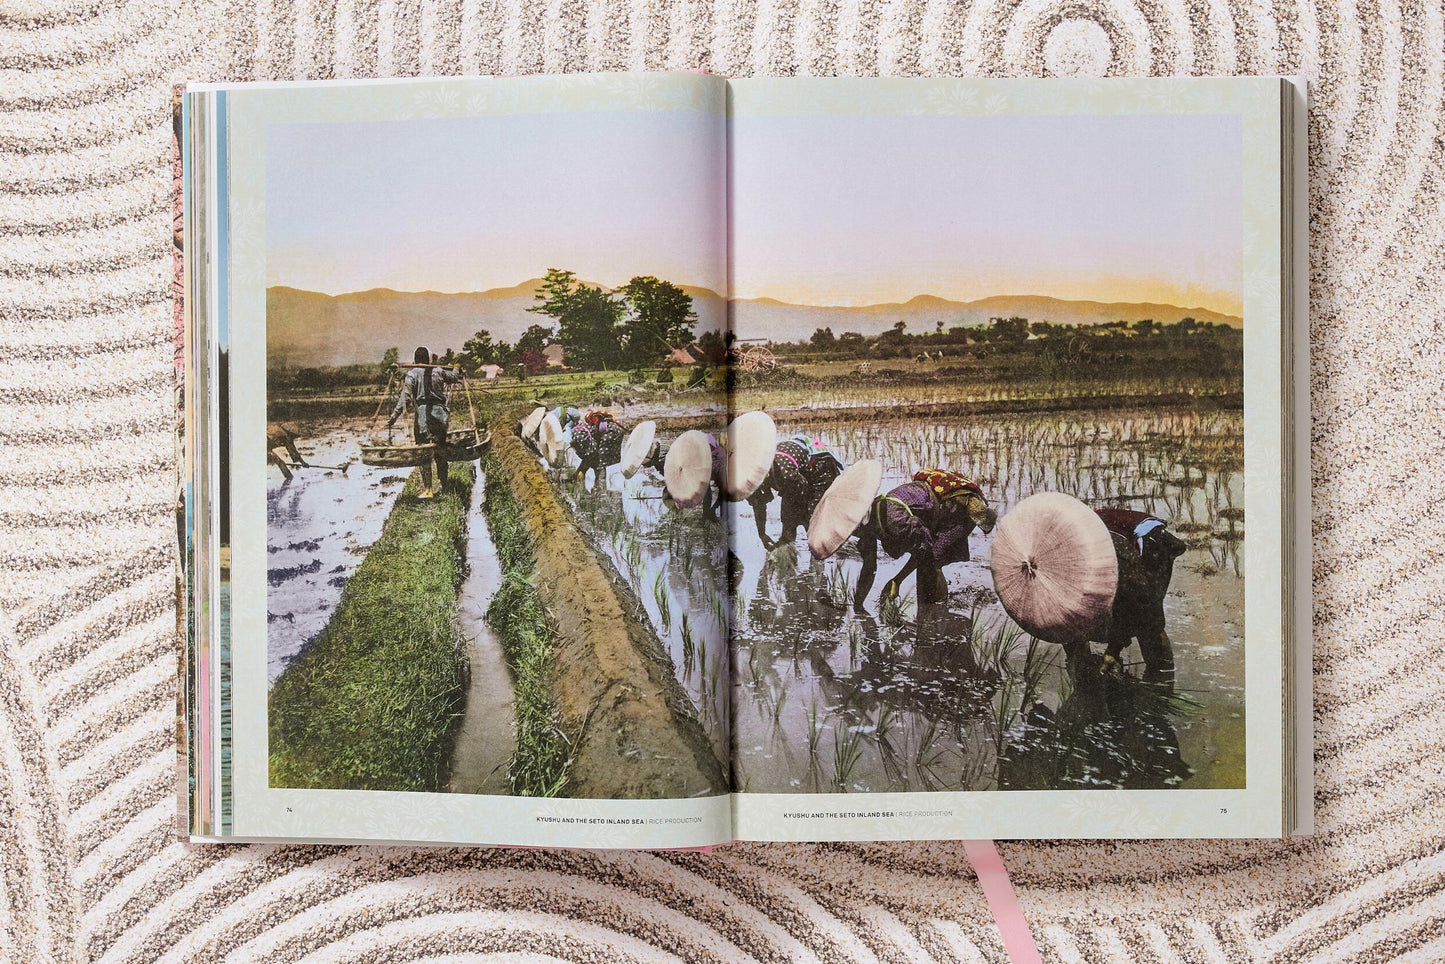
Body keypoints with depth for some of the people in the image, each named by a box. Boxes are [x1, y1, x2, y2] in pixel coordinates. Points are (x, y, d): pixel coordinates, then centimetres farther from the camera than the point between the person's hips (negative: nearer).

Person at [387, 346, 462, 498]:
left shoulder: (412, 374, -1)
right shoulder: (438, 371, 9)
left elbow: (405, 395, -11)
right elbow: (455, 377, 26)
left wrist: (395, 415, -14)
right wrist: (456, 369, 49)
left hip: (423, 414, -3)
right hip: (440, 414, 3)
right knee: (440, 452, 13)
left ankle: (427, 489, -6)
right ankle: (442, 484, 19)